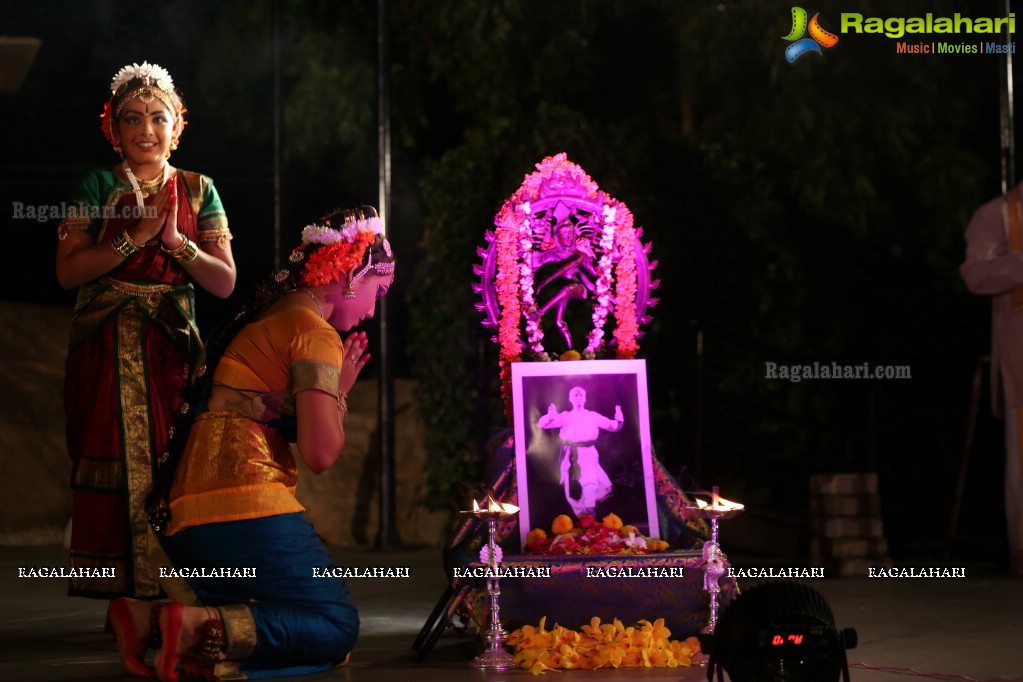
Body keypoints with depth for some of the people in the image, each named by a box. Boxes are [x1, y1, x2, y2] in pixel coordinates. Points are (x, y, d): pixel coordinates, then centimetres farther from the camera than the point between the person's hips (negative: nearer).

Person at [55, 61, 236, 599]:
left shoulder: (198, 191, 12)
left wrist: (176, 241, -9)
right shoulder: (97, 187, 6)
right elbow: (68, 270, -5)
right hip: (107, 351, -1)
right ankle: (121, 592, -5)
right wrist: (137, 237, -12)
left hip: (172, 348, 1)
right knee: (114, 456, -9)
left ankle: (171, 587, -3)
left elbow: (225, 282, 5)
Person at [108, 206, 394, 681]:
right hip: (244, 506, -9)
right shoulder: (315, 332, -5)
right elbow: (320, 453, -11)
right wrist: (339, 393, 6)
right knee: (336, 628, -3)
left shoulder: (267, 318, 24)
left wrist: (329, 390, 23)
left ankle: (149, 621, -5)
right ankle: (201, 625, -23)